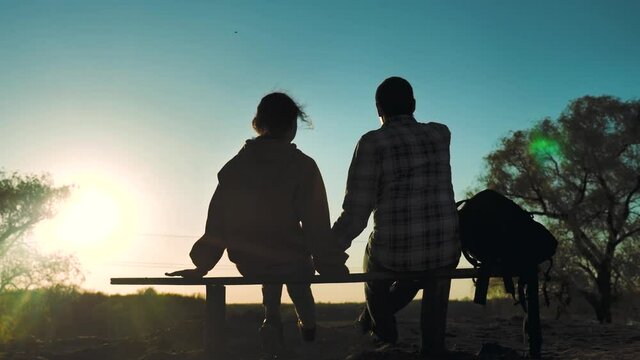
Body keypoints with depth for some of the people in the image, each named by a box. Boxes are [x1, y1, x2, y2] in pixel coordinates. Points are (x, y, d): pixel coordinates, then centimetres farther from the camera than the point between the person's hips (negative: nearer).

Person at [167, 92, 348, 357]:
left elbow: (217, 221, -1)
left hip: (248, 265, 3)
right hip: (289, 263, -2)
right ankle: (307, 322, 42)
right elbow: (316, 226, -15)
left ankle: (272, 317, 22)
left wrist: (202, 265, 7)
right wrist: (331, 265, -4)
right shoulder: (302, 166, -15)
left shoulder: (235, 166, -4)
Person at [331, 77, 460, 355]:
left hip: (395, 253, -2)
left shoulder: (372, 142, -7)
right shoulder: (441, 134, 4)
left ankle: (384, 334, 50)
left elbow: (355, 216, -10)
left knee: (376, 267, 33)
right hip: (446, 252, 2)